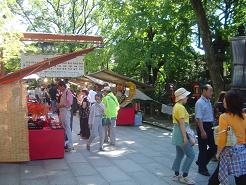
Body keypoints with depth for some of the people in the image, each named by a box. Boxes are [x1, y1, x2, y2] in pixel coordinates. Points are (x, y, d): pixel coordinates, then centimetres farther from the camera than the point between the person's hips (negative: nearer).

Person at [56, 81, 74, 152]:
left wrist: (61, 105, -15)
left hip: (66, 112, -9)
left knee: (67, 128, -5)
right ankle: (63, 143, 22)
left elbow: (69, 103, -23)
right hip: (61, 112, 9)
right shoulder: (63, 93, 15)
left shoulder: (68, 92, -13)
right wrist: (59, 104, 9)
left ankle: (70, 145, 1)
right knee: (63, 128, 13)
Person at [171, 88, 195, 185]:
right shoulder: (180, 107, -18)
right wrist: (185, 137, -22)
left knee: (179, 155, 15)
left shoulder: (177, 106, 14)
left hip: (177, 133, 10)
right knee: (191, 155, -5)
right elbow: (182, 123, -22)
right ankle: (184, 177, 0)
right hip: (181, 133, -10)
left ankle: (176, 175, 21)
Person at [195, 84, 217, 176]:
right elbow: (199, 118, -20)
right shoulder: (200, 103, -15)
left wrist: (212, 126, 17)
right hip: (203, 126, -8)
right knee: (203, 148, 4)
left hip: (210, 126, 9)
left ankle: (201, 162, 31)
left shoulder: (208, 102, 11)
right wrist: (202, 131, -23)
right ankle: (202, 168, 20)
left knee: (214, 146, 13)